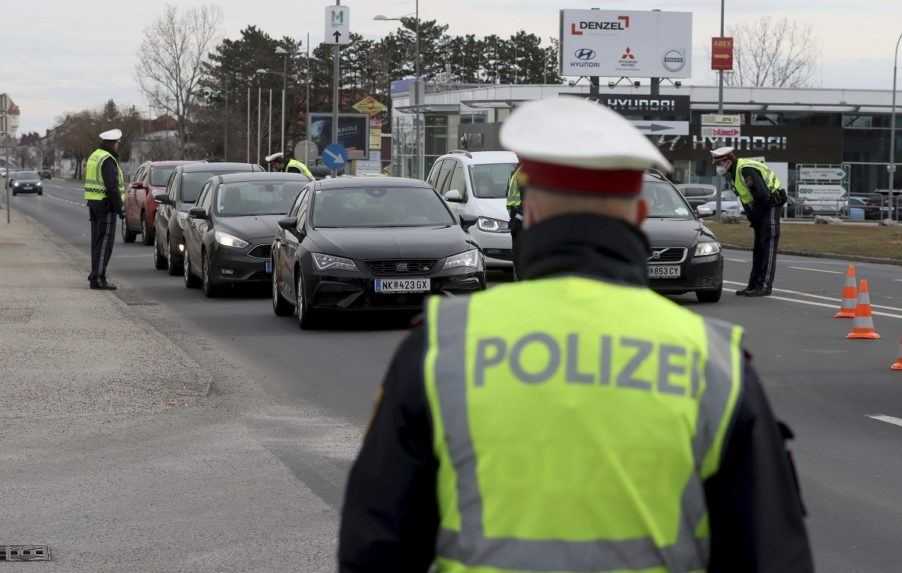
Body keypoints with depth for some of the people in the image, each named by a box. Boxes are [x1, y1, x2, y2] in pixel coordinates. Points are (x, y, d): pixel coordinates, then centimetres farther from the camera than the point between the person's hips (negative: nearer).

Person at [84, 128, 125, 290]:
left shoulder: (95, 156, 15)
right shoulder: (108, 160, -16)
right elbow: (112, 186, -22)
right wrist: (119, 208, -18)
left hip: (93, 202, 10)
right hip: (106, 204, -10)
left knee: (97, 240, 15)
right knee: (105, 242, -9)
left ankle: (96, 273, 20)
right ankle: (98, 279, -12)